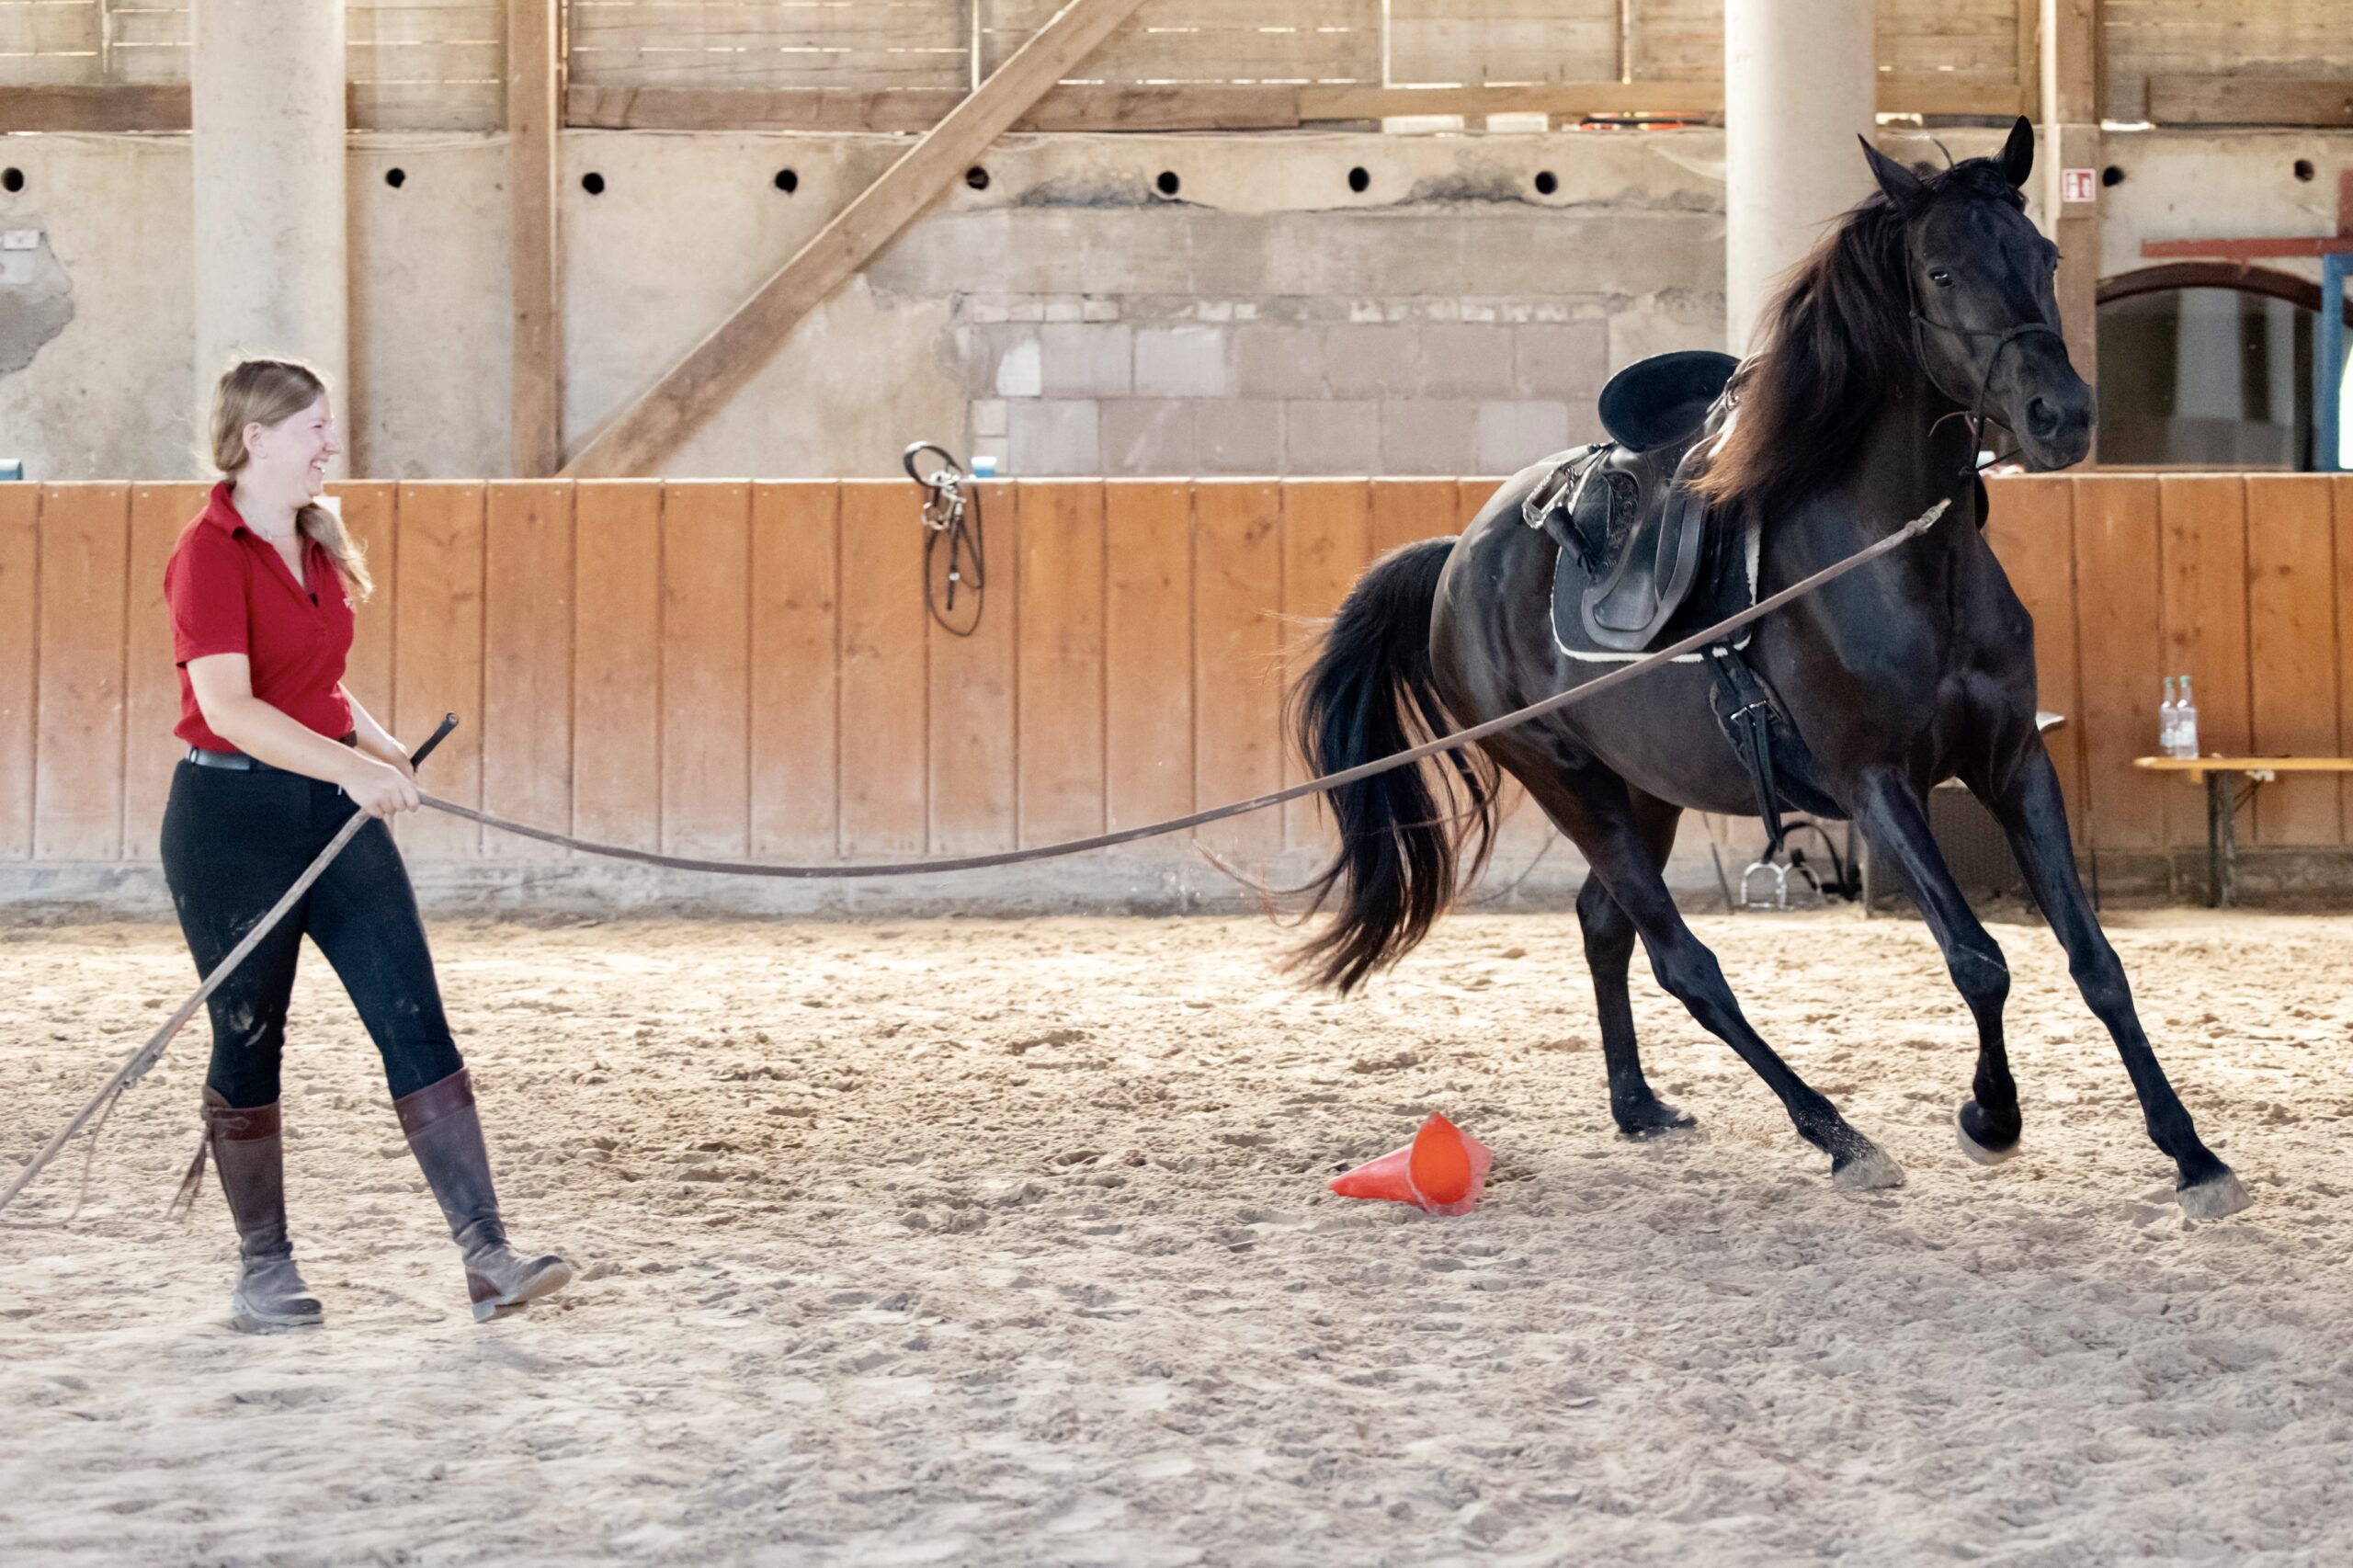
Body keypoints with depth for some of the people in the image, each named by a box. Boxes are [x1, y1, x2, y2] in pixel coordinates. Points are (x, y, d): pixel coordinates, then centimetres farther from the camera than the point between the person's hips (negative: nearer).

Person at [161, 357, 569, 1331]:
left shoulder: (317, 542, 11)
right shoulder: (210, 551, -14)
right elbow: (229, 707, -25)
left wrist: (382, 750, 10)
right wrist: (351, 767, -32)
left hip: (335, 809, 7)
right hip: (232, 817, -7)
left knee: (416, 1023, -2)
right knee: (249, 1040, 5)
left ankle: (486, 1256, -4)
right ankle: (264, 1271, 19)